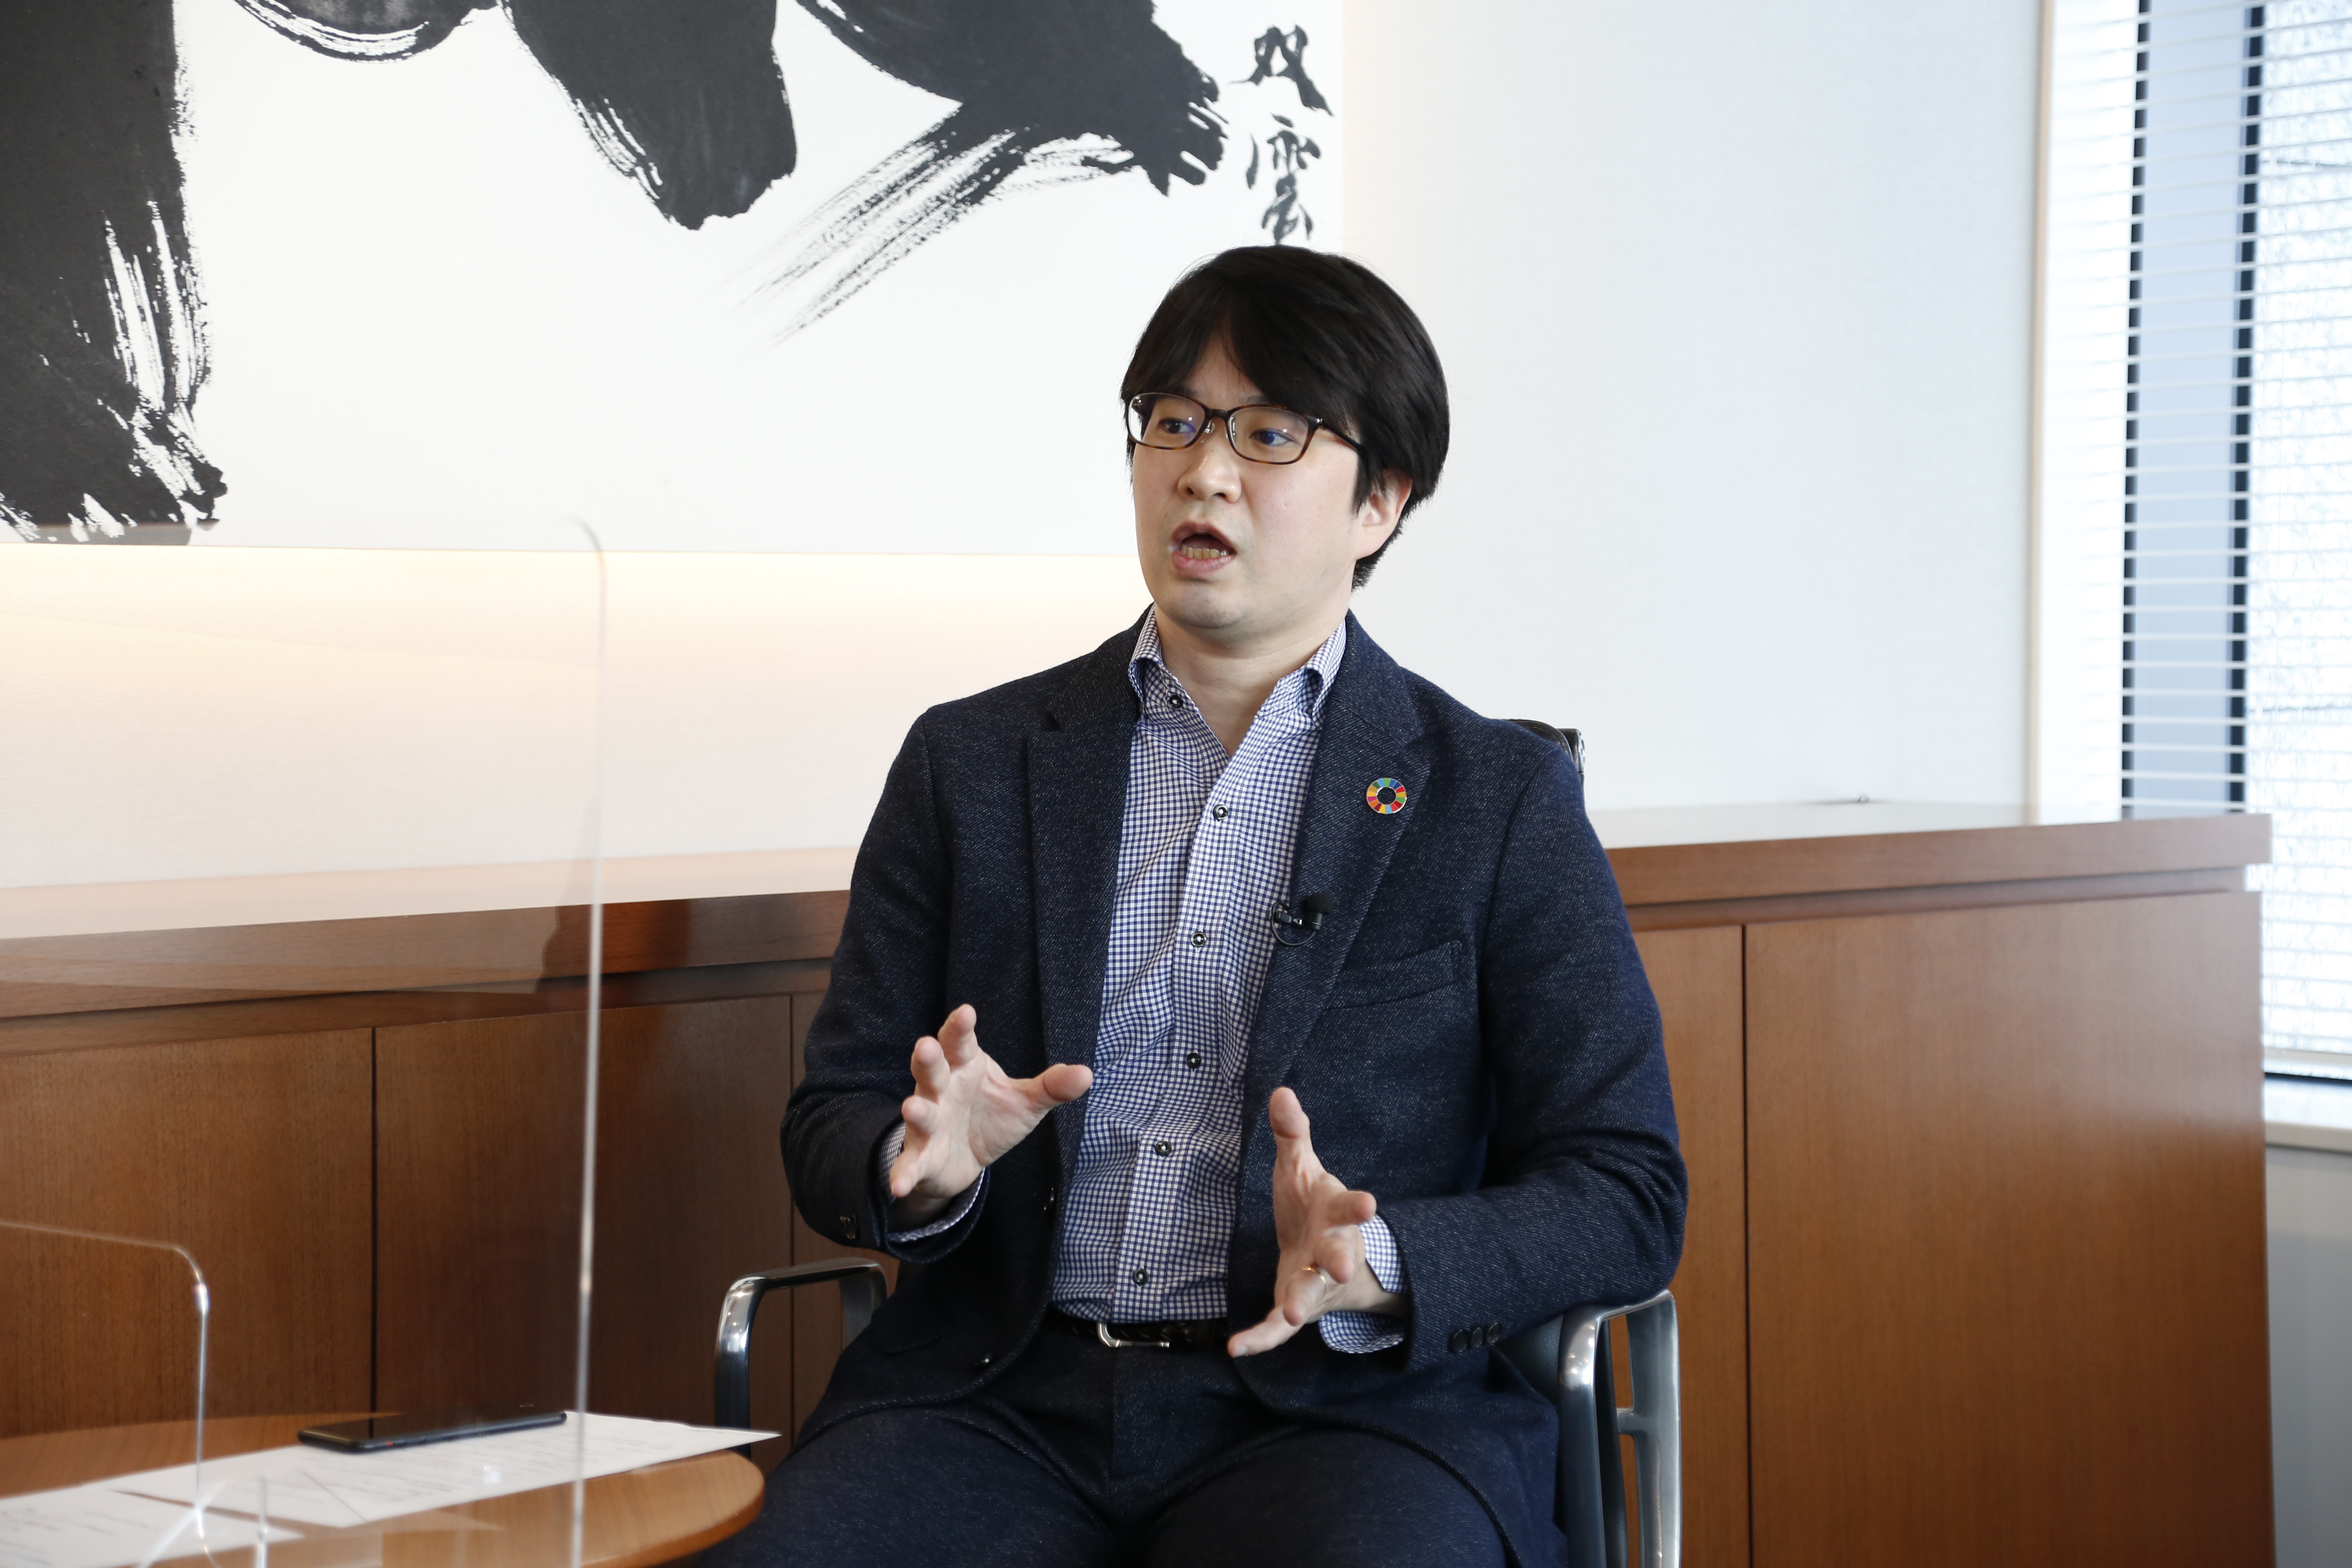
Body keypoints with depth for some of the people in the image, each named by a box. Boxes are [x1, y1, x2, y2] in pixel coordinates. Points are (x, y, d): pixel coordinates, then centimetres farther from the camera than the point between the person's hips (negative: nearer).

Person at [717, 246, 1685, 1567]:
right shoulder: (972, 763, 15)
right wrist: (926, 1161, -10)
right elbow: (832, 1128, 15)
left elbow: (1628, 1205, 4)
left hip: (1341, 1406, -2)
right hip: (1001, 1398, 2)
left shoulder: (1503, 801, 8)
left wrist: (1376, 1266, -15)